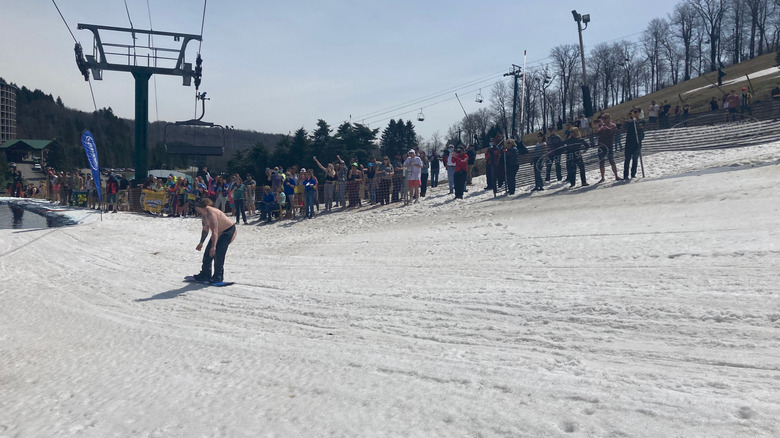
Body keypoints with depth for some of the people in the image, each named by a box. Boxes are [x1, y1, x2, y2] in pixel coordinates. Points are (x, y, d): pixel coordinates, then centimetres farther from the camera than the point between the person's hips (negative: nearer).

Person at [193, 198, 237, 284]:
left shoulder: (211, 214, -31)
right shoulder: (203, 215, -1)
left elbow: (214, 231, -39)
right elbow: (205, 230, 13)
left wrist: (213, 247, -45)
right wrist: (201, 243, 14)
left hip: (228, 231, -10)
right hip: (219, 231, 10)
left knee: (218, 252, -19)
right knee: (208, 251, 6)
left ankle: (218, 277, -10)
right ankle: (205, 274, 17)